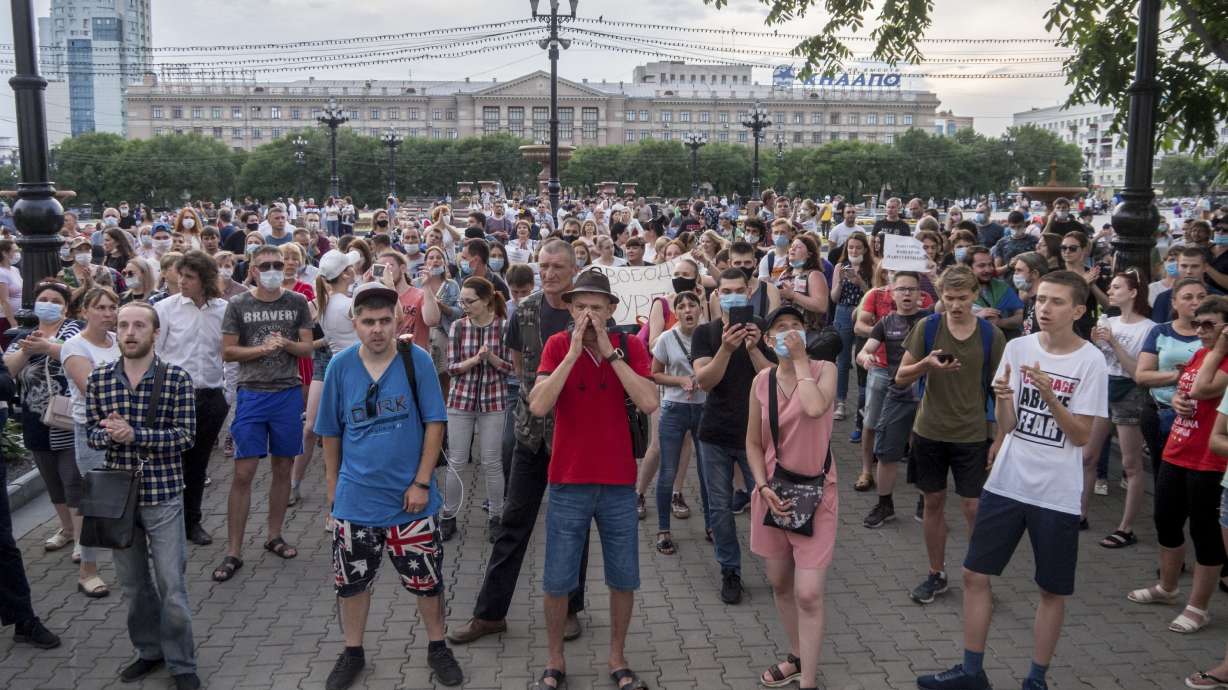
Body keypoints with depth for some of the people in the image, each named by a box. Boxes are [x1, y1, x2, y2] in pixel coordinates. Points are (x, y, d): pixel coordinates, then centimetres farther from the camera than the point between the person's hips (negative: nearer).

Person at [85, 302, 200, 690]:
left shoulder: (177, 379, -8)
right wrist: (109, 435, -18)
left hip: (163, 496, -3)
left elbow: (185, 436, -11)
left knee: (171, 584, 0)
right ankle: (149, 651, 34)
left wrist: (134, 433, -22)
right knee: (133, 583, 15)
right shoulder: (98, 380, 2)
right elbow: (92, 435, 5)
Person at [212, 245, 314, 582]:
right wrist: (263, 348, -13)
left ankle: (274, 536, 27)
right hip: (252, 394, -2)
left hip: (288, 393, 2)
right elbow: (227, 351, -1)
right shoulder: (238, 305, 1)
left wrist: (286, 344, -15)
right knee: (243, 474, -3)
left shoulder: (297, 303, 5)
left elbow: (307, 347, 5)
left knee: (282, 469, 10)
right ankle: (233, 552, 4)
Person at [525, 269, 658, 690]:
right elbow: (538, 406, -18)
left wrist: (610, 352, -19)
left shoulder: (630, 347, -3)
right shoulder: (557, 345, -5)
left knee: (624, 579, 12)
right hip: (568, 483, -1)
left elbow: (648, 403, -17)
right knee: (557, 581, 7)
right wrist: (573, 352, -21)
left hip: (619, 483, 1)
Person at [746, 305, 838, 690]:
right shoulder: (762, 381, 1)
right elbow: (754, 444, 7)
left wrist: (799, 360, -18)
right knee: (779, 585, 17)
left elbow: (815, 408, -30)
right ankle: (798, 656, 39)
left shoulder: (823, 370, -7)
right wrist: (763, 487, -7)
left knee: (808, 594, -9)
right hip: (773, 491, 4)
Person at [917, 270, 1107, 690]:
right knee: (975, 575, 6)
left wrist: (1048, 394, -23)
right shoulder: (1018, 347, 0)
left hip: (1058, 494, -3)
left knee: (1053, 590, 9)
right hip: (1007, 483, 3)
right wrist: (1002, 398, -23)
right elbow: (1006, 426, -2)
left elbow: (1081, 436, -11)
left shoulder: (1090, 361, -9)